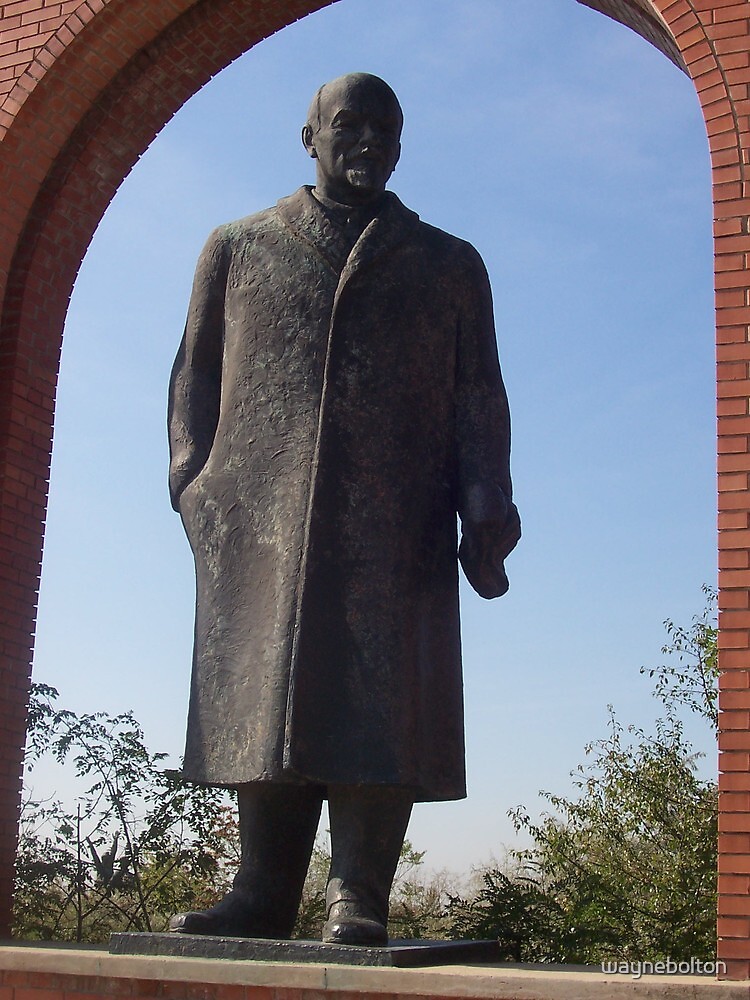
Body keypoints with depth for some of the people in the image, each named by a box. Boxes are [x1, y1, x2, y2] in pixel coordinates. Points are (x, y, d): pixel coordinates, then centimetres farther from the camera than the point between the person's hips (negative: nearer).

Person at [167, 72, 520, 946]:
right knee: (258, 703, -3)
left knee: (379, 710, -8)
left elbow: (478, 397, 13)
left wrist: (484, 504, -3)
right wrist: (195, 480, 1)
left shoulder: (450, 266, 22)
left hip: (396, 531, 0)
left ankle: (358, 900, -4)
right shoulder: (237, 249, 22)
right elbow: (195, 376, 17)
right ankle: (263, 897, 2)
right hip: (258, 523, 1)